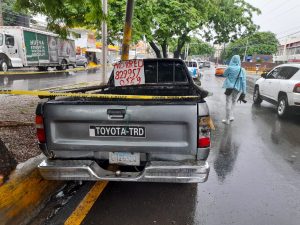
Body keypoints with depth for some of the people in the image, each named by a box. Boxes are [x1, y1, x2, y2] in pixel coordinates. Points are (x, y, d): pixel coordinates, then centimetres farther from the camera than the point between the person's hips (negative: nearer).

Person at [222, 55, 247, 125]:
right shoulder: (242, 70, -6)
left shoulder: (229, 68, -11)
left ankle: (227, 119, 5)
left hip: (229, 87, -2)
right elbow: (243, 81, -6)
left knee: (229, 102, 3)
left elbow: (224, 74, 9)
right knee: (233, 102, 21)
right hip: (237, 88, 2)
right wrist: (243, 92, -2)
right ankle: (231, 116, 23)